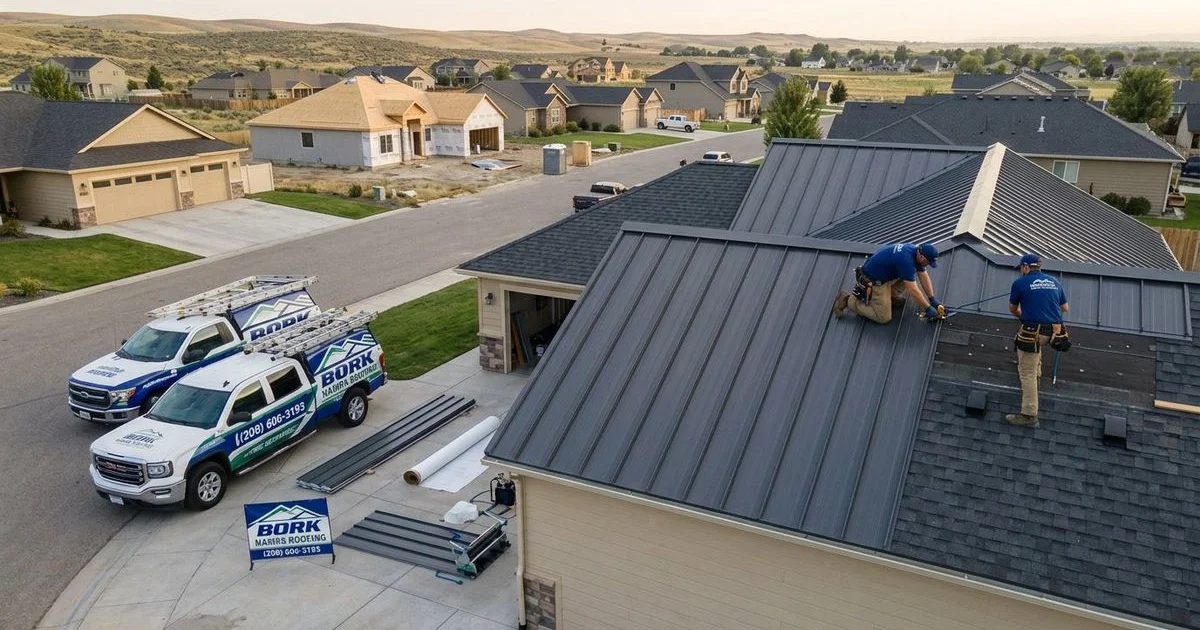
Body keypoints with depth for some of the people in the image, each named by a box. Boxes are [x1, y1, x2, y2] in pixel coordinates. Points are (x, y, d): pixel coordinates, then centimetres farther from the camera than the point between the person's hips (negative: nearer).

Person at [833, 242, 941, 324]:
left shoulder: (916, 251, -3)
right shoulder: (907, 260, -31)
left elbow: (924, 277, 6)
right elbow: (913, 291, -28)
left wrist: (932, 299, 4)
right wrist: (928, 308, -19)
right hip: (873, 282, -9)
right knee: (884, 318, -5)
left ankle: (892, 295, 16)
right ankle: (848, 300, -1)